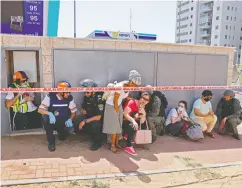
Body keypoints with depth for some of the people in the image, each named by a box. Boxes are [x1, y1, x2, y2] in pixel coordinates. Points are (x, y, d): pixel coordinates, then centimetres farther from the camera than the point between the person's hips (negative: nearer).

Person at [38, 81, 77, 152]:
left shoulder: (70, 98, -8)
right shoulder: (50, 96, -15)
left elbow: (74, 111, 0)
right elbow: (40, 109, -19)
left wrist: (70, 119, -21)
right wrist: (49, 113, -39)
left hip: (64, 122, 2)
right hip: (52, 121, -2)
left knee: (71, 129, -26)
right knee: (45, 117, -32)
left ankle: (61, 133, 16)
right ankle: (51, 141, -16)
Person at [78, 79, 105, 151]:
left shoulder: (99, 98, -28)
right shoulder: (86, 97, -7)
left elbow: (99, 117, -31)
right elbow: (83, 107, 10)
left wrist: (85, 121, -31)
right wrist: (83, 110, -14)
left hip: (100, 119, -6)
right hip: (90, 115, 6)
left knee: (94, 124, -36)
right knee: (82, 125, -19)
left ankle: (98, 142, -8)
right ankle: (94, 136, 9)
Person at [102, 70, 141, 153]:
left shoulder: (129, 85, -11)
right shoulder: (119, 87, -33)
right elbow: (115, 101, -23)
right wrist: (117, 112, -12)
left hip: (119, 105, 7)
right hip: (111, 106, -7)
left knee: (119, 125, 9)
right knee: (114, 126, -3)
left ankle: (116, 143, 23)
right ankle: (112, 145, 10)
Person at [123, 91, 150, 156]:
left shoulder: (142, 107, 3)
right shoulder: (132, 102, -17)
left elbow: (142, 122, -2)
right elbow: (125, 114, -26)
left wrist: (143, 114, -19)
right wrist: (133, 121, -38)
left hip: (131, 121, 8)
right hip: (124, 121, -8)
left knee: (144, 126, -1)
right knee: (133, 126, -31)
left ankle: (127, 135, 12)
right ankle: (128, 146, -22)